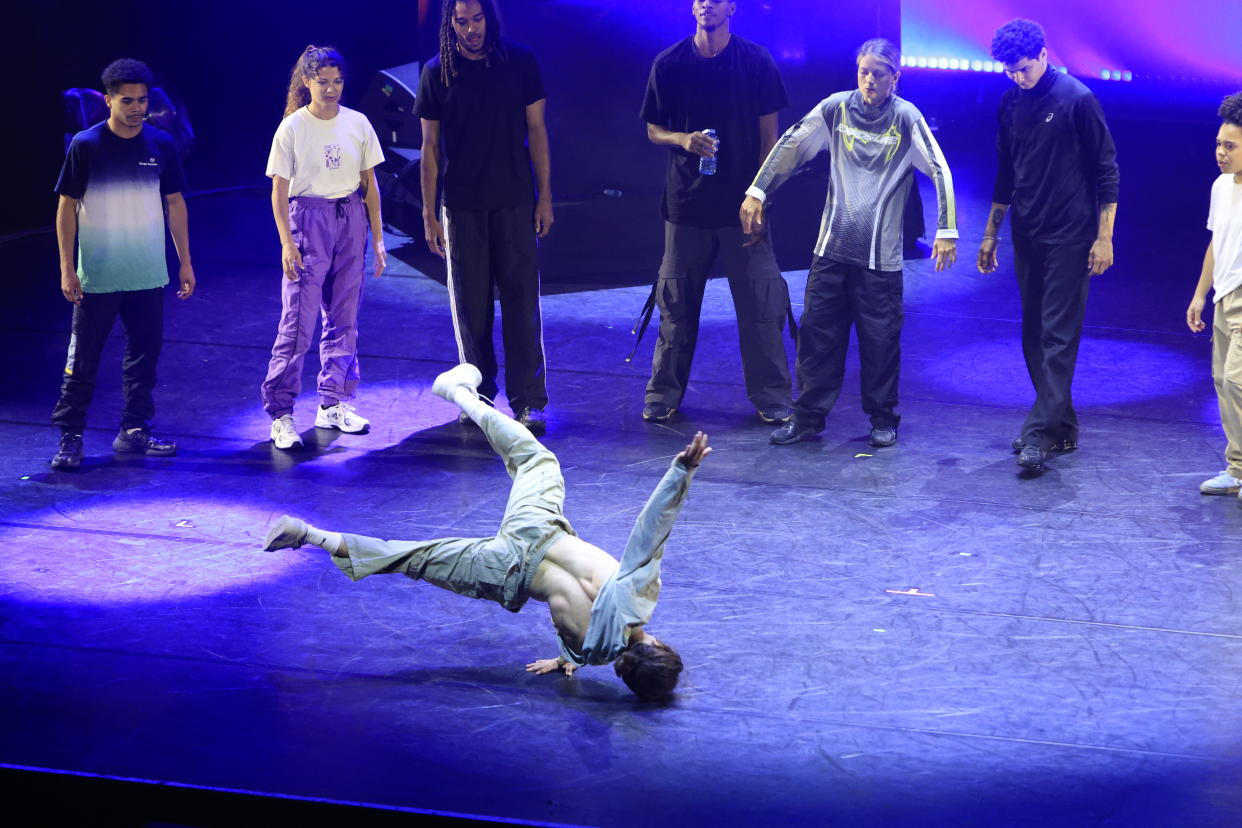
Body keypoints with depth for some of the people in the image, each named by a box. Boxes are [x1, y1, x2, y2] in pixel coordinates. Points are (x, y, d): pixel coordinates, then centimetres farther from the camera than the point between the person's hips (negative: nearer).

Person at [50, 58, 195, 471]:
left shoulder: (161, 144, 3)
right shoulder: (86, 146, -6)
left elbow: (175, 203, 10)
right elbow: (67, 207, -3)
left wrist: (185, 263, 9)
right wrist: (67, 268, -8)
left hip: (148, 276, 3)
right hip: (97, 278, -3)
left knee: (144, 353, 8)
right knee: (83, 358, 0)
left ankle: (135, 431, 19)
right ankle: (70, 436, 7)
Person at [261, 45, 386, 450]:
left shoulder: (357, 124, 4)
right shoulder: (292, 128, -5)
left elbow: (369, 185, 9)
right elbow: (279, 192, -3)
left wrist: (377, 238, 7)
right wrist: (286, 242, -11)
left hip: (351, 221, 4)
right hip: (307, 221, -4)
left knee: (344, 318, 8)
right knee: (298, 320, -8)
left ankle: (334, 404, 19)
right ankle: (280, 413, -5)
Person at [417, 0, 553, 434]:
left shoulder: (520, 62, 1)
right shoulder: (437, 72, 1)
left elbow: (536, 130, 4)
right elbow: (430, 146, 3)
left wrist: (545, 195, 0)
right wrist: (428, 213, 0)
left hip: (514, 203, 0)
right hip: (462, 206, 0)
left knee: (522, 301, -3)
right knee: (471, 304, 5)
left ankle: (528, 401, 1)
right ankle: (478, 397, 16)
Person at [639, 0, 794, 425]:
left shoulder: (756, 62, -2)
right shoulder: (668, 64, 2)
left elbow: (769, 136, 0)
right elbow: (653, 130, 9)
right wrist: (683, 139, -14)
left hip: (742, 205, -1)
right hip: (686, 203, 1)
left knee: (760, 303, -1)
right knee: (677, 304, 6)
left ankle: (771, 398, 9)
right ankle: (663, 397, 17)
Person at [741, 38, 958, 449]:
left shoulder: (906, 118, -7)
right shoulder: (836, 107, 1)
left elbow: (940, 171, -8)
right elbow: (791, 146, 9)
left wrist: (946, 231, -13)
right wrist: (757, 192, 5)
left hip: (880, 255, -3)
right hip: (832, 246, 3)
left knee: (880, 339, 3)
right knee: (817, 331, 5)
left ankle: (883, 418, 18)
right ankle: (809, 416, 16)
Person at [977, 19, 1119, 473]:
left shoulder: (1078, 100, -10)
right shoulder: (1011, 104, 8)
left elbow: (1106, 170, -7)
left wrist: (1104, 236, -10)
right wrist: (991, 232, 19)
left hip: (1069, 238, -7)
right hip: (1028, 237, 7)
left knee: (1058, 338, -9)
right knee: (1033, 337, 9)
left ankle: (1039, 435, -14)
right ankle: (1062, 427, 18)